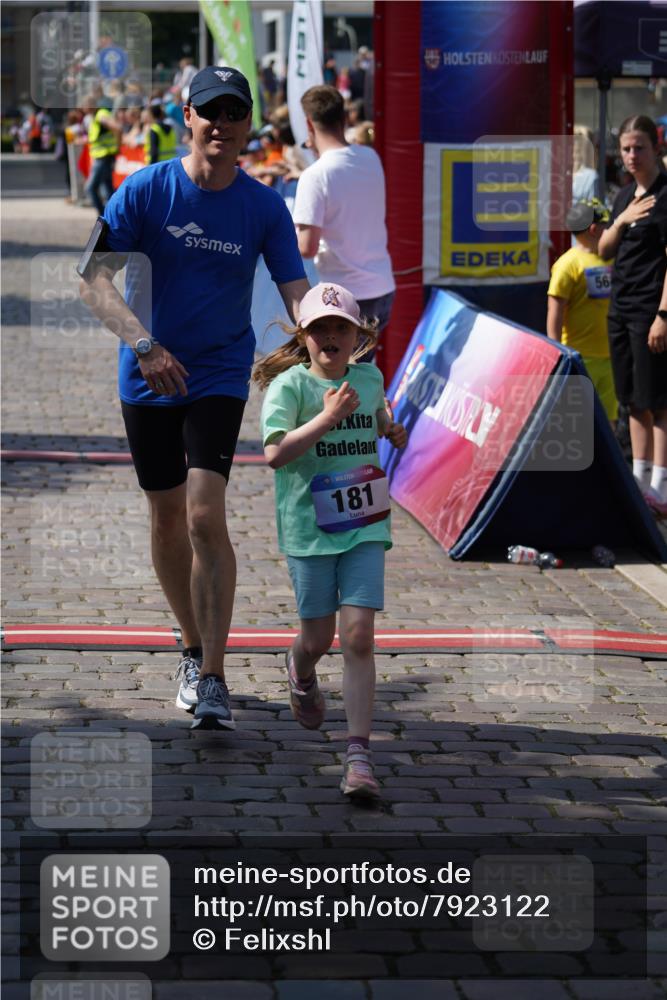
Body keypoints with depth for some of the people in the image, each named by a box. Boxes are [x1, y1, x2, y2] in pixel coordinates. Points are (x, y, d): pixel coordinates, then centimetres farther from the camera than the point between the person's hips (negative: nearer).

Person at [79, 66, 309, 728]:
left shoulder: (264, 207, -4)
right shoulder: (146, 190, -8)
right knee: (166, 517, 10)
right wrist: (143, 343, -30)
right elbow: (94, 278, -14)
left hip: (221, 376, -1)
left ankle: (213, 679, -14)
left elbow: (297, 294, -6)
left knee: (205, 516, -16)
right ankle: (193, 649, 31)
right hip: (148, 377, 1)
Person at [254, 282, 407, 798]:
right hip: (309, 528, -2)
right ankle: (300, 672, 49)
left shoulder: (369, 378, 7)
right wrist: (328, 417, -25)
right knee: (318, 637, 10)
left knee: (359, 637, -8)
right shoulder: (289, 384, -8)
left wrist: (394, 431, 14)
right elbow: (275, 453, -21)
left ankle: (359, 754, -10)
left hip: (364, 525, 2)